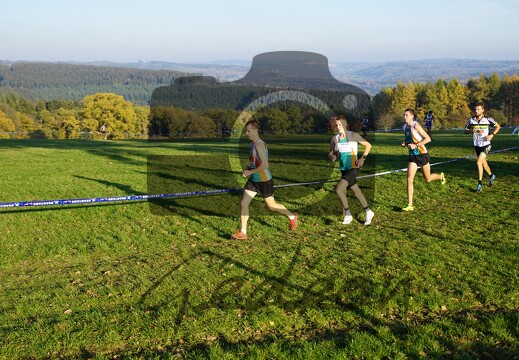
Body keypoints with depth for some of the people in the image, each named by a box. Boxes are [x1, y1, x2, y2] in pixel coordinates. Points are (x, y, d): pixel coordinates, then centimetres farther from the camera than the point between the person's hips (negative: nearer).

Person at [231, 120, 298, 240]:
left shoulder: (259, 145, -22)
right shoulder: (252, 144, 7)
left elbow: (265, 164, -29)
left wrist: (250, 172, -21)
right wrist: (248, 168, 5)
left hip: (264, 181, -8)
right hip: (253, 180, 8)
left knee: (271, 205, 9)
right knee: (243, 204, 0)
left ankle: (292, 217, 34)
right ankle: (243, 233, 6)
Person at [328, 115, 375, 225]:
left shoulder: (353, 136, -11)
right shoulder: (335, 139, 2)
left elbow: (368, 145, -2)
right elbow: (330, 152, 13)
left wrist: (363, 158, -13)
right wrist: (332, 156, -10)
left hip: (353, 168, -6)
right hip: (343, 169, 6)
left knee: (338, 189, -19)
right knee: (356, 191, 15)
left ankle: (347, 214, -5)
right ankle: (368, 212, 32)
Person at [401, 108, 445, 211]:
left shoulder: (416, 126, -17)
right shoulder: (405, 127, 5)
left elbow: (428, 139, -18)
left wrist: (416, 145, -25)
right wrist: (405, 143, 1)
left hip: (422, 154, -5)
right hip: (412, 156, 5)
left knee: (428, 179, 12)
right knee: (409, 179, -8)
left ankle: (441, 176, 48)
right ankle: (410, 205, -7)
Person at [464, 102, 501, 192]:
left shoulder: (488, 119, -11)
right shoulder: (471, 120, -3)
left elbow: (498, 126, 1)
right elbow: (465, 131, 6)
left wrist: (492, 135, -14)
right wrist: (472, 130, -15)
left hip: (486, 145, -5)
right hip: (477, 145, 5)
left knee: (479, 162, -18)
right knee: (484, 163, 19)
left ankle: (479, 184, -11)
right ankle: (491, 176, 46)